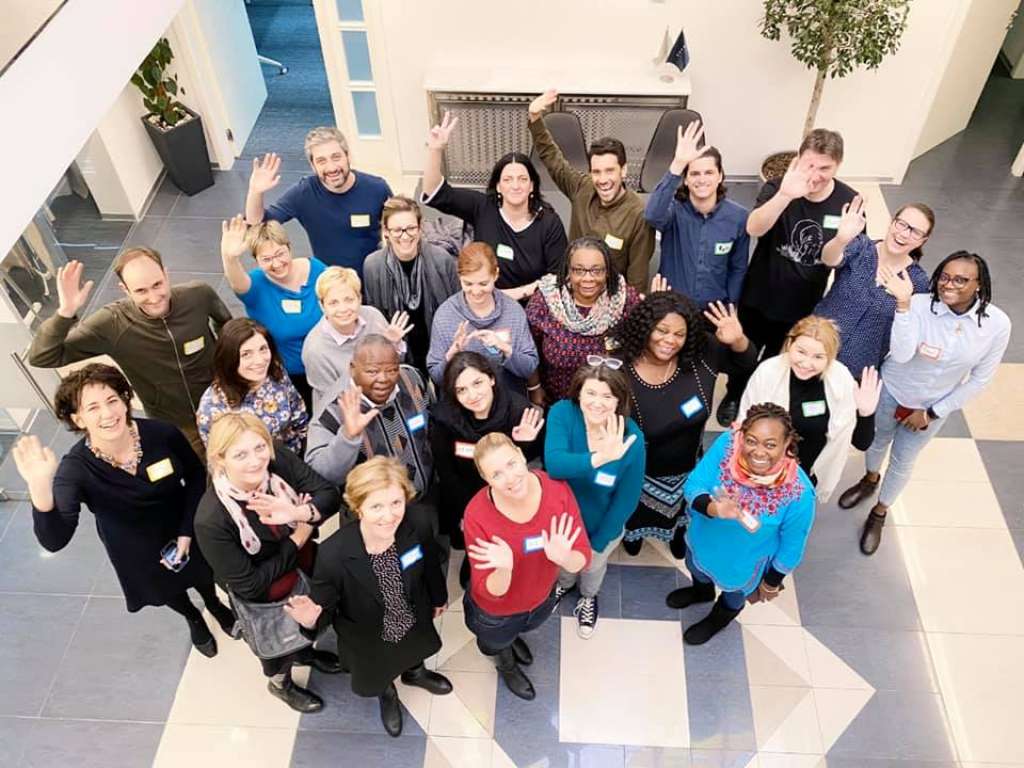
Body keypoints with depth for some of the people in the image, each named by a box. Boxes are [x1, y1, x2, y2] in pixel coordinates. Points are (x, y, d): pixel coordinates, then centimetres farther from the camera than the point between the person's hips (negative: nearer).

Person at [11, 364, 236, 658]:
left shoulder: (162, 434, -30)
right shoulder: (75, 468, -33)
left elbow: (196, 475, -12)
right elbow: (54, 541, -43)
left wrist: (187, 532, -15)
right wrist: (40, 487, -59)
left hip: (183, 529, 1)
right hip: (138, 551, 0)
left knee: (200, 574, 30)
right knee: (166, 590, 29)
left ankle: (214, 605, 67)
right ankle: (193, 618, 65)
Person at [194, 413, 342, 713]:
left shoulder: (278, 458, -26)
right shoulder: (211, 520, -35)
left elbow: (329, 494, -21)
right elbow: (249, 584, -25)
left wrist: (298, 513, -40)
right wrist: (298, 540, -21)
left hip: (295, 549, 4)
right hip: (259, 584, -4)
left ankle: (303, 650, 43)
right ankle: (279, 682, 48)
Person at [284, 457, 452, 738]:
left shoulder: (418, 531, -31)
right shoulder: (333, 554, -40)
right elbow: (325, 608, -24)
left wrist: (439, 598, 11)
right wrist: (312, 619, -48)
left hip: (416, 627, 2)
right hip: (369, 644, -2)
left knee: (415, 655, 37)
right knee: (376, 681, 31)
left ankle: (414, 673, 74)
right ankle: (387, 692, 69)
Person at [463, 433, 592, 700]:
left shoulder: (558, 488, -31)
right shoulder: (477, 515, -37)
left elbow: (582, 560, -24)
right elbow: (490, 592, -30)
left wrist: (563, 558, -47)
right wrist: (504, 569, -51)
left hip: (542, 597, 3)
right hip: (496, 611, -2)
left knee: (521, 626, 38)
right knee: (498, 642, 33)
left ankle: (512, 637, 75)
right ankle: (506, 665, 70)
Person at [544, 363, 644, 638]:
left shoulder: (632, 439, -29)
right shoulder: (562, 413, -29)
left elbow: (626, 500, -18)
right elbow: (554, 464, -44)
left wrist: (596, 545, -12)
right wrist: (599, 458, -60)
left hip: (601, 524, 0)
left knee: (593, 565, 30)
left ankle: (589, 597, 66)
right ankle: (564, 583, 69)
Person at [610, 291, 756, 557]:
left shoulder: (700, 355, -23)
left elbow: (745, 362, -9)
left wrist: (737, 340, -30)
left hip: (688, 469, 3)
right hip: (640, 476, -3)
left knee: (681, 512, 36)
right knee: (637, 515, 31)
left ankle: (678, 533, 70)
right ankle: (632, 533, 67)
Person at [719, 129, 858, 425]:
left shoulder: (848, 201, -14)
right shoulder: (778, 187, -21)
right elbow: (753, 228, -43)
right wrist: (785, 196, -56)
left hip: (804, 303, 2)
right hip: (760, 295, -1)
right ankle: (734, 396, 50)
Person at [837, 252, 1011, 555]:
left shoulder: (997, 323, -23)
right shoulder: (919, 304, -29)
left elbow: (980, 379, -12)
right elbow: (901, 355, -40)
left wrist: (932, 413, -10)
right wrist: (903, 304, -49)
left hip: (935, 406, 1)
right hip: (891, 392, 0)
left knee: (903, 461, 18)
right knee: (877, 441, 26)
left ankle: (879, 513, 45)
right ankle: (870, 480, 60)